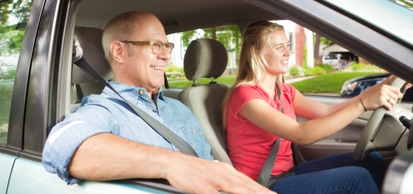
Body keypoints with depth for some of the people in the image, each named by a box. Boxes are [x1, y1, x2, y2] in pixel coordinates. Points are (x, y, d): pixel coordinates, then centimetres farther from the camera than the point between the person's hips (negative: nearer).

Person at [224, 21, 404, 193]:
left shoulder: (284, 91, 9)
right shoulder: (245, 94, -18)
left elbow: (328, 113, 0)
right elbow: (301, 135, -30)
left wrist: (374, 91, -13)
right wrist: (363, 103, -33)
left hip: (287, 173, 8)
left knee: (371, 161, -3)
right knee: (357, 178, -18)